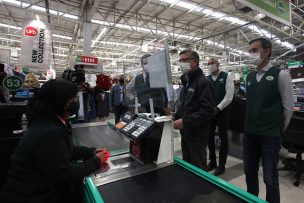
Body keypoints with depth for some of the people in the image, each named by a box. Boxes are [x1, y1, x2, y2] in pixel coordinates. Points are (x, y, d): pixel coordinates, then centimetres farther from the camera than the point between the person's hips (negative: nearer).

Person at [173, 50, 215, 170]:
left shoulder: (203, 82, -15)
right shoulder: (186, 82, 12)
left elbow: (207, 111, -24)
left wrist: (184, 121, -25)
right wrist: (175, 117, 4)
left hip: (197, 135, -8)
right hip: (185, 133, 8)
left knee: (199, 169, 9)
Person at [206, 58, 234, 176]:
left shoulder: (226, 77, -5)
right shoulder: (206, 79, 7)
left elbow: (229, 96, -11)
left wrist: (217, 108, -17)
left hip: (221, 112, -4)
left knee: (223, 138, 7)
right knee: (209, 137, 12)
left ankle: (221, 165, 24)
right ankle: (212, 161, 31)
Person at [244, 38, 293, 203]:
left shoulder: (281, 75, -8)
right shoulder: (249, 76, 7)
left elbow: (288, 107, -4)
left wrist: (279, 129, 2)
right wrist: (251, 125, 11)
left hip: (270, 135, -5)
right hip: (249, 133, 5)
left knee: (270, 178, 9)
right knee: (249, 171, 18)